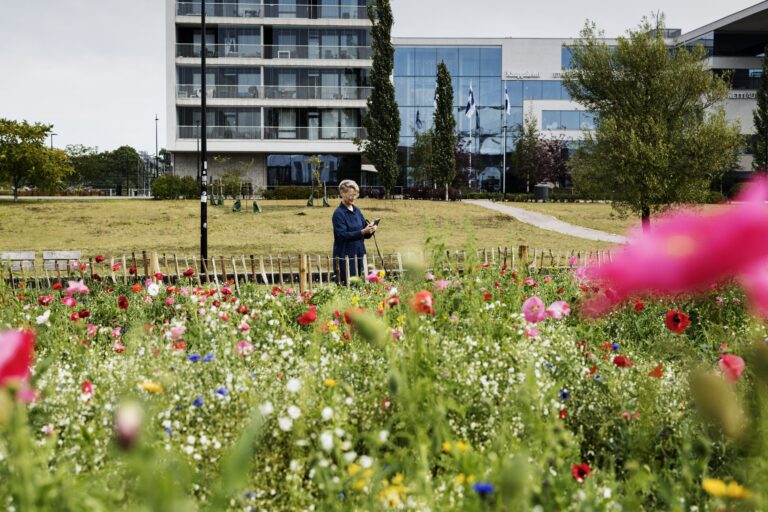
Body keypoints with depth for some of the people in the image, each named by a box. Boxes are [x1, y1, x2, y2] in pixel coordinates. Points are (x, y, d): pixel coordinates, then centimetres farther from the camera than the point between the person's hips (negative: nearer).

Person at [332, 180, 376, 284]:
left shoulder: (357, 211, 11)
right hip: (345, 255, -6)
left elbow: (365, 234, 13)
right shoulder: (338, 213, -9)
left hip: (359, 254, 6)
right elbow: (343, 235, -17)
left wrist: (370, 230, -10)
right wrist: (362, 232, -25)